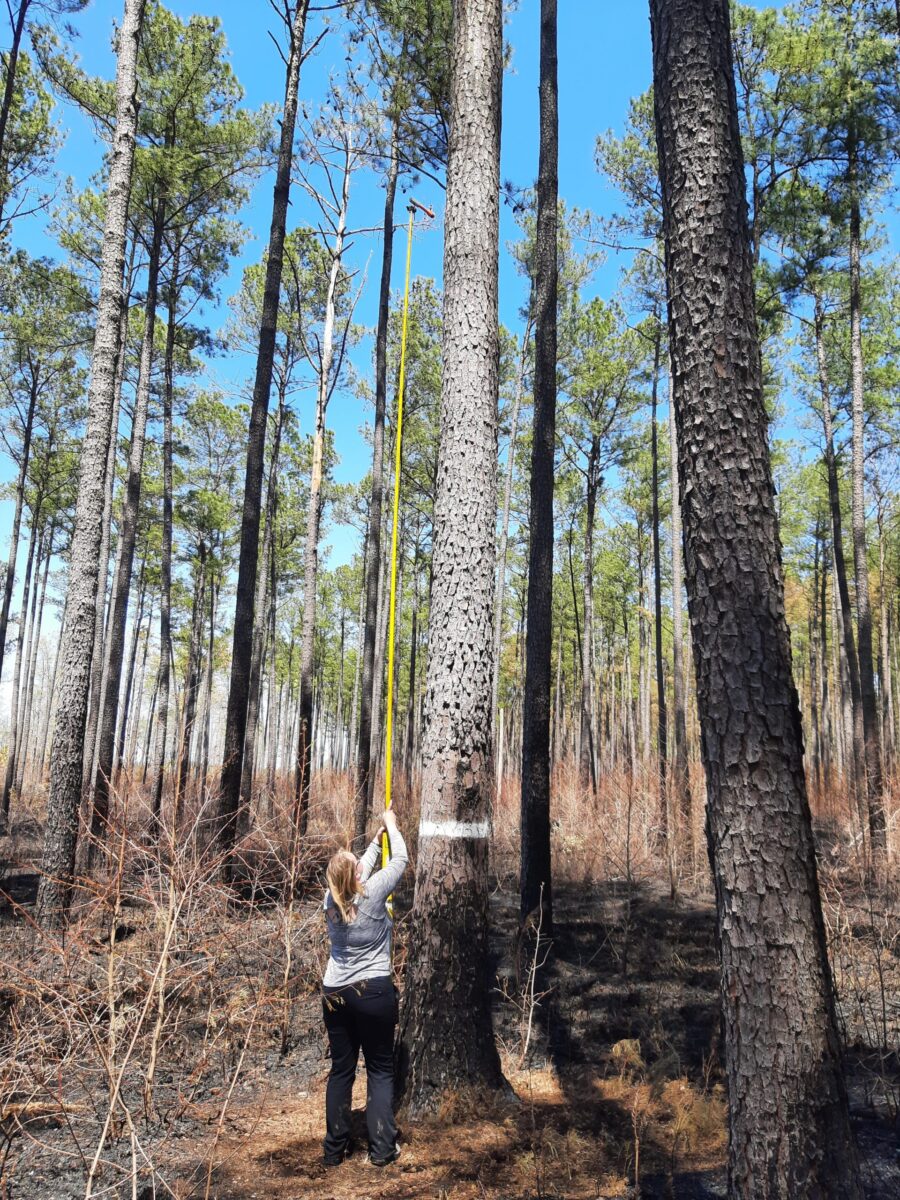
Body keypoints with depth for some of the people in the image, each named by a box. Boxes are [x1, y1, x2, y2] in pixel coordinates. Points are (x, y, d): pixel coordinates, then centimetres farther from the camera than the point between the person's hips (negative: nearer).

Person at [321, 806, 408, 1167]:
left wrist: (376, 839, 27)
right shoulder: (372, 893, -15)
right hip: (374, 992, -5)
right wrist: (391, 825, 13)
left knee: (341, 1069, 13)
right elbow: (400, 859, -2)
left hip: (334, 994, 5)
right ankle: (382, 1149, 9)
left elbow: (358, 873, 17)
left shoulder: (331, 900, -2)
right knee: (380, 1070, 7)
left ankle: (335, 1148, 20)